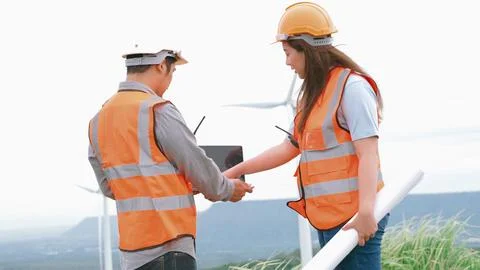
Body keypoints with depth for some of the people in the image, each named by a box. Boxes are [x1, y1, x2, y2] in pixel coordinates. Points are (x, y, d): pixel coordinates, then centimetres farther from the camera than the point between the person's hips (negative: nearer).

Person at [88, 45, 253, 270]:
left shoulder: (99, 119, 10)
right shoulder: (157, 110, -13)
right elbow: (200, 170, -8)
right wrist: (228, 190, 12)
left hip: (131, 252, 8)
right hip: (167, 249, -8)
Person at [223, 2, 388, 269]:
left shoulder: (352, 87, -10)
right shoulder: (314, 95, 18)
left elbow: (368, 154, -19)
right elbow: (289, 148, 24)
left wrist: (366, 211, -30)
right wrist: (234, 172, 24)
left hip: (354, 218, -9)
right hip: (328, 219, 9)